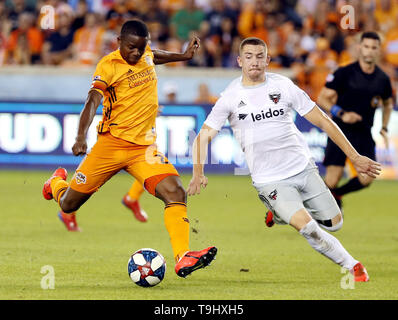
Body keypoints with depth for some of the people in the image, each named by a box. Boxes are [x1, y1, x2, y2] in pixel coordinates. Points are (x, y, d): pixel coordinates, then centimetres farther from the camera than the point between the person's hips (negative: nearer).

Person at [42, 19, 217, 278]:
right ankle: (58, 182, 44)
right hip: (111, 143, -4)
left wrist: (184, 56, 34)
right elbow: (93, 101, -23)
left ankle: (183, 259, -27)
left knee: (176, 193, -21)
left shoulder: (147, 54, 8)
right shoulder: (108, 65, -11)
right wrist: (81, 136, -37)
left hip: (144, 147, 4)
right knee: (68, 205, 7)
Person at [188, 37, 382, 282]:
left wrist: (354, 157, 0)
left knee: (334, 224, 4)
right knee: (306, 226, -23)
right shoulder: (231, 96, -4)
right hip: (269, 180, -3)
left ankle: (282, 213, 29)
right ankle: (352, 266, -5)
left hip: (303, 168, 3)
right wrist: (198, 173, -18)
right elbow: (204, 136, -1)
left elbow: (322, 121, 2)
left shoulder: (283, 85, -1)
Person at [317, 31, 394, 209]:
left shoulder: (382, 79, 5)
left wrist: (384, 128, 12)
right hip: (340, 132, -4)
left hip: (364, 134, 4)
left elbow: (388, 103, 24)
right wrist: (341, 114, -21)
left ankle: (336, 194, 19)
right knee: (332, 179, -12)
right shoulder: (344, 73, -8)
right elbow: (322, 99, -7)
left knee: (367, 178, -9)